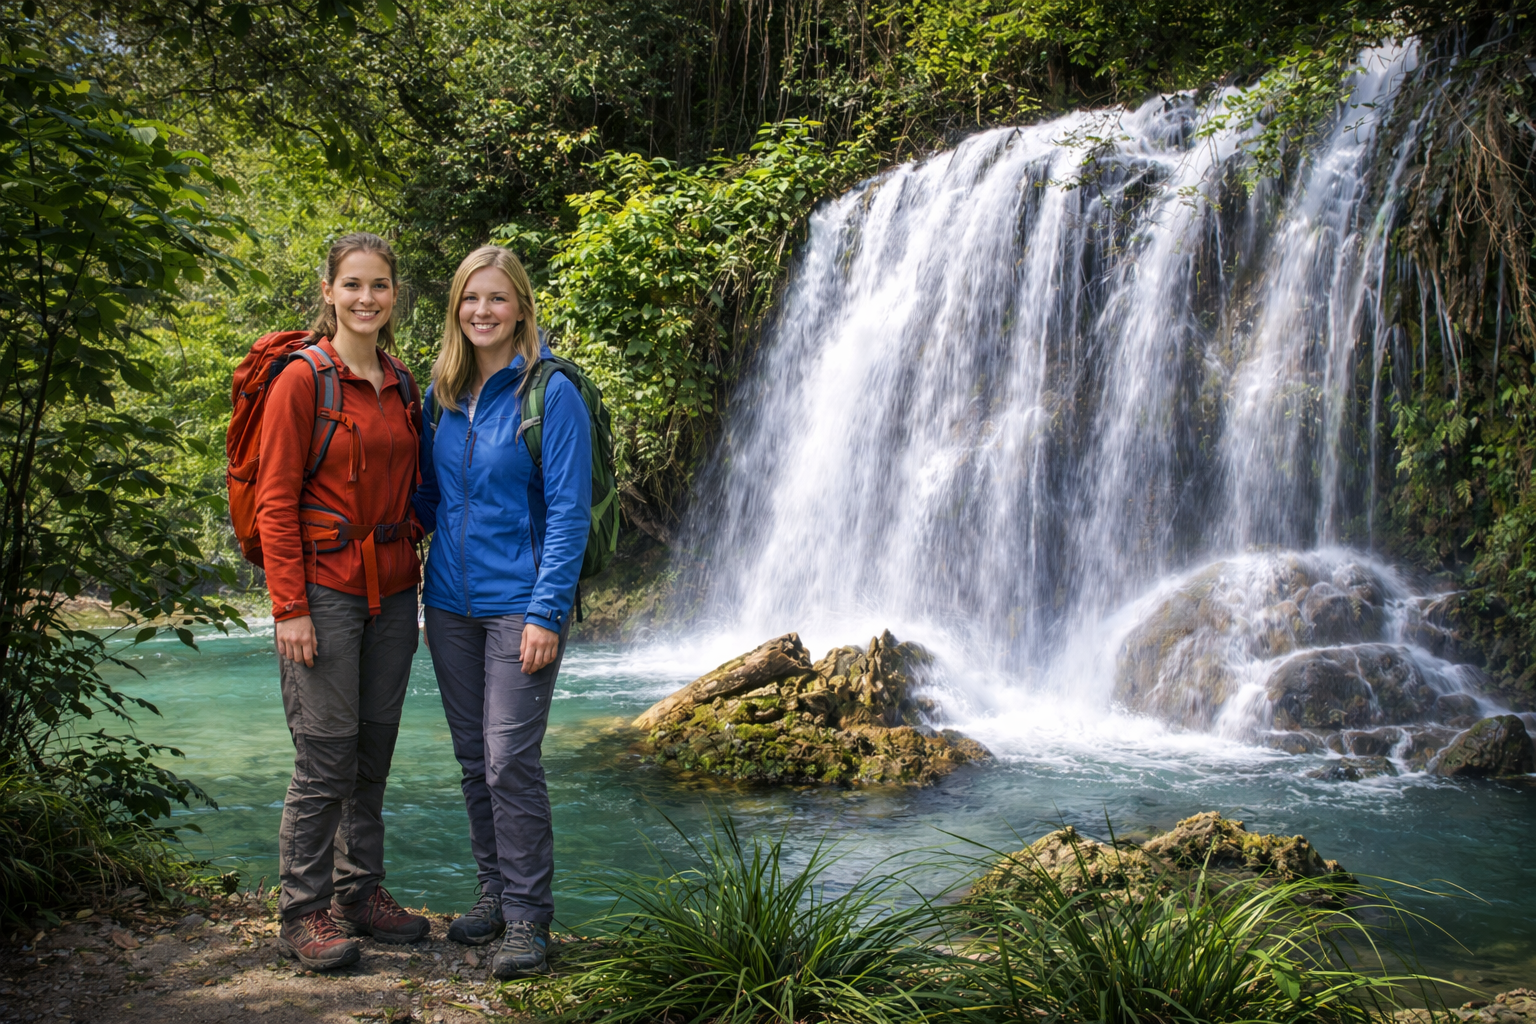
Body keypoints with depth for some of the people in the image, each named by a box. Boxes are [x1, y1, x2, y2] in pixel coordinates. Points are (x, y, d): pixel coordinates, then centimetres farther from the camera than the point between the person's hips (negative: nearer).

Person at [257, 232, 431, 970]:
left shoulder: (401, 383, 11)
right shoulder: (303, 379, -8)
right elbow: (275, 501, -10)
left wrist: (411, 575, 11)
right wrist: (290, 607, -15)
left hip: (391, 588, 6)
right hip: (325, 587, -6)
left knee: (375, 751, 12)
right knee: (326, 758, -4)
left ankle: (361, 892, 24)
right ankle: (304, 914, 8)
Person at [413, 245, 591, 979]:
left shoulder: (551, 395, -9)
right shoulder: (441, 392, 8)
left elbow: (568, 513, -11)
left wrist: (546, 614, -16)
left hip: (519, 604, -6)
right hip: (450, 602, 6)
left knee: (510, 760, -6)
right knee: (474, 758, 12)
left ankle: (528, 916, 5)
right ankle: (495, 892, 25)